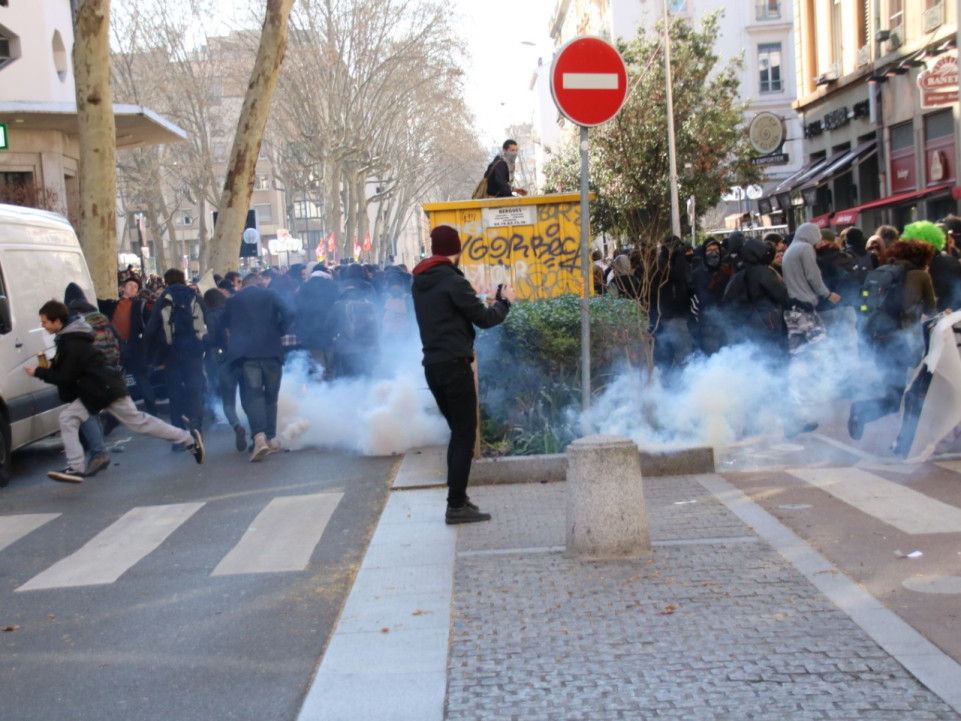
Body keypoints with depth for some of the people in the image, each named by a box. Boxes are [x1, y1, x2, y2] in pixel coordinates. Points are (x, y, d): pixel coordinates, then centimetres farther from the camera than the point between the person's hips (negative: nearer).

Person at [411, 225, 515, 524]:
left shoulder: (419, 282, 11)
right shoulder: (453, 281, -14)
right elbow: (484, 319, -11)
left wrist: (480, 303, 19)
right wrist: (504, 302, 7)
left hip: (432, 365, 8)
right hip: (454, 365, -8)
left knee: (458, 432, 17)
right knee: (465, 435, -3)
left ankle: (457, 497, 19)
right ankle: (457, 506, -4)